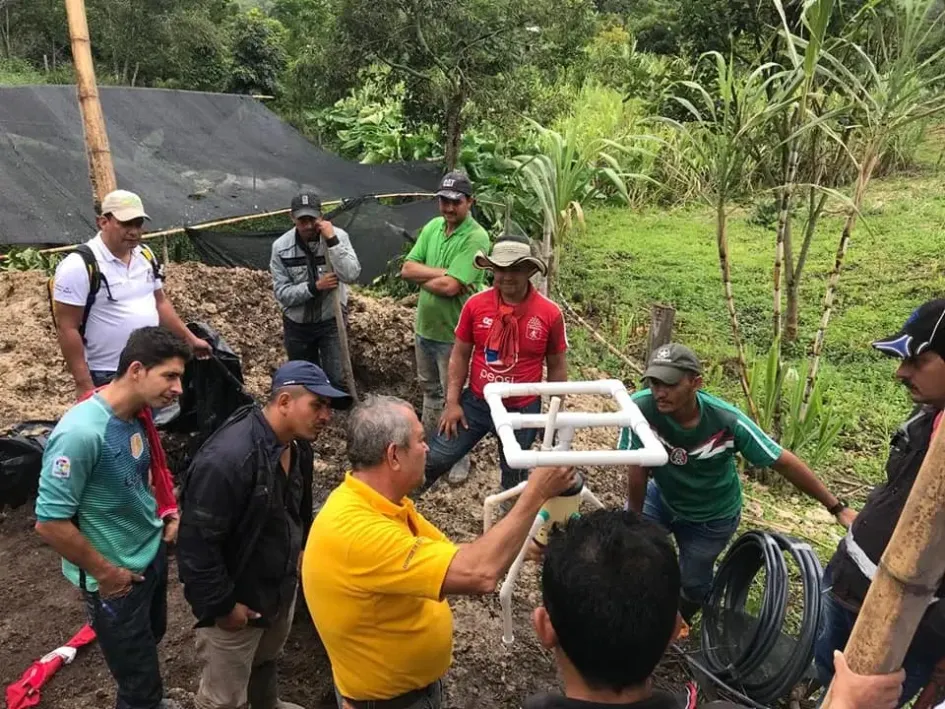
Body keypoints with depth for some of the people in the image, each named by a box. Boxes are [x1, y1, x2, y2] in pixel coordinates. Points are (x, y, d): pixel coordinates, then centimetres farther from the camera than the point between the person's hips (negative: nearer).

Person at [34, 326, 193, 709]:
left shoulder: (135, 416, -6)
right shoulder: (81, 432, -32)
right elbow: (50, 522, -28)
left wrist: (163, 512, 1)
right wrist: (104, 572, -17)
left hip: (153, 554, 8)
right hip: (118, 577, -8)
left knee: (151, 640, 31)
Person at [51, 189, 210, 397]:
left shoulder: (145, 255, 5)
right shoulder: (80, 265, -17)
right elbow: (67, 329, -17)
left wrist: (190, 339, 11)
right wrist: (83, 383, -19)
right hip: (106, 377, -7)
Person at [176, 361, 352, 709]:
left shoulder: (296, 447, -5)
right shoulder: (227, 458, -35)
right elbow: (197, 543, -30)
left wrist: (299, 548, 9)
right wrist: (221, 605, -23)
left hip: (281, 587, 8)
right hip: (237, 600, -8)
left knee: (267, 659, 33)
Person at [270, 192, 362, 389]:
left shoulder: (338, 235, -14)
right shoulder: (281, 246, -12)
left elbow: (351, 275, -27)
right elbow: (282, 293, -13)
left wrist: (332, 240, -32)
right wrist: (315, 286, -26)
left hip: (331, 320, -1)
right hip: (297, 324, 2)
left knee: (336, 379, -3)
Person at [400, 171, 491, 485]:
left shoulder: (476, 238, -21)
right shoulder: (432, 227, 2)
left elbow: (449, 286, -28)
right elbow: (406, 269, -5)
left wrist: (422, 276, -12)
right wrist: (441, 272, -19)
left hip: (453, 334, -7)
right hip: (425, 326, 7)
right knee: (430, 389, 24)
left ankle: (459, 459, 26)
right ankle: (429, 443, 44)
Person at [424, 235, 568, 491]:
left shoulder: (550, 313, -13)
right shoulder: (475, 304, -11)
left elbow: (557, 367, -2)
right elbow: (460, 355, 0)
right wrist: (452, 402, -3)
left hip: (523, 410, -1)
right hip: (475, 403, 1)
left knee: (514, 477, 20)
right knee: (434, 459, 6)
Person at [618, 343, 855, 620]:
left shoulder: (728, 421, -34)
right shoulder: (640, 408, -34)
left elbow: (784, 462, -21)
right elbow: (637, 469, -23)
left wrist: (837, 507, -16)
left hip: (711, 517, -1)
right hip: (661, 496, 1)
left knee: (692, 584, 12)